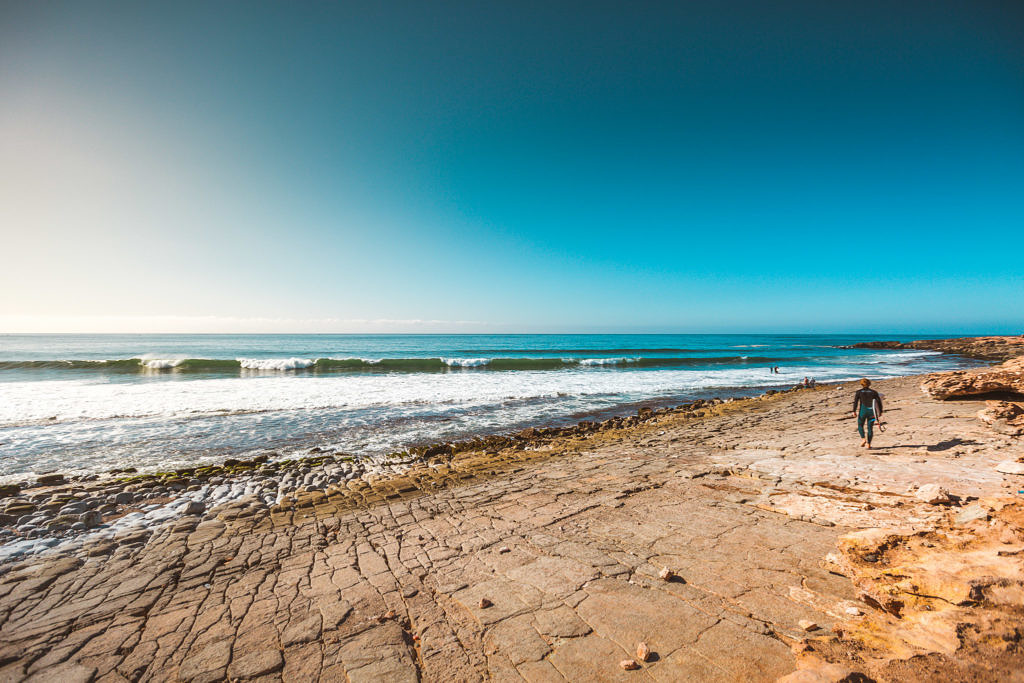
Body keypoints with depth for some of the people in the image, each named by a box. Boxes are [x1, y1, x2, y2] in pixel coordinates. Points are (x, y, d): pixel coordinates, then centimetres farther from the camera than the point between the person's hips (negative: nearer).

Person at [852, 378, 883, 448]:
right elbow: (879, 402, 3)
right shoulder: (874, 392, 8)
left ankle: (863, 439, -6)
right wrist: (880, 412, 10)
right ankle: (868, 444, 2)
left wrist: (854, 411, -6)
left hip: (863, 411, -2)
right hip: (871, 411, 2)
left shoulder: (859, 392, 3)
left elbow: (855, 401, -6)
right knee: (870, 428, 8)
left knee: (860, 425, 15)